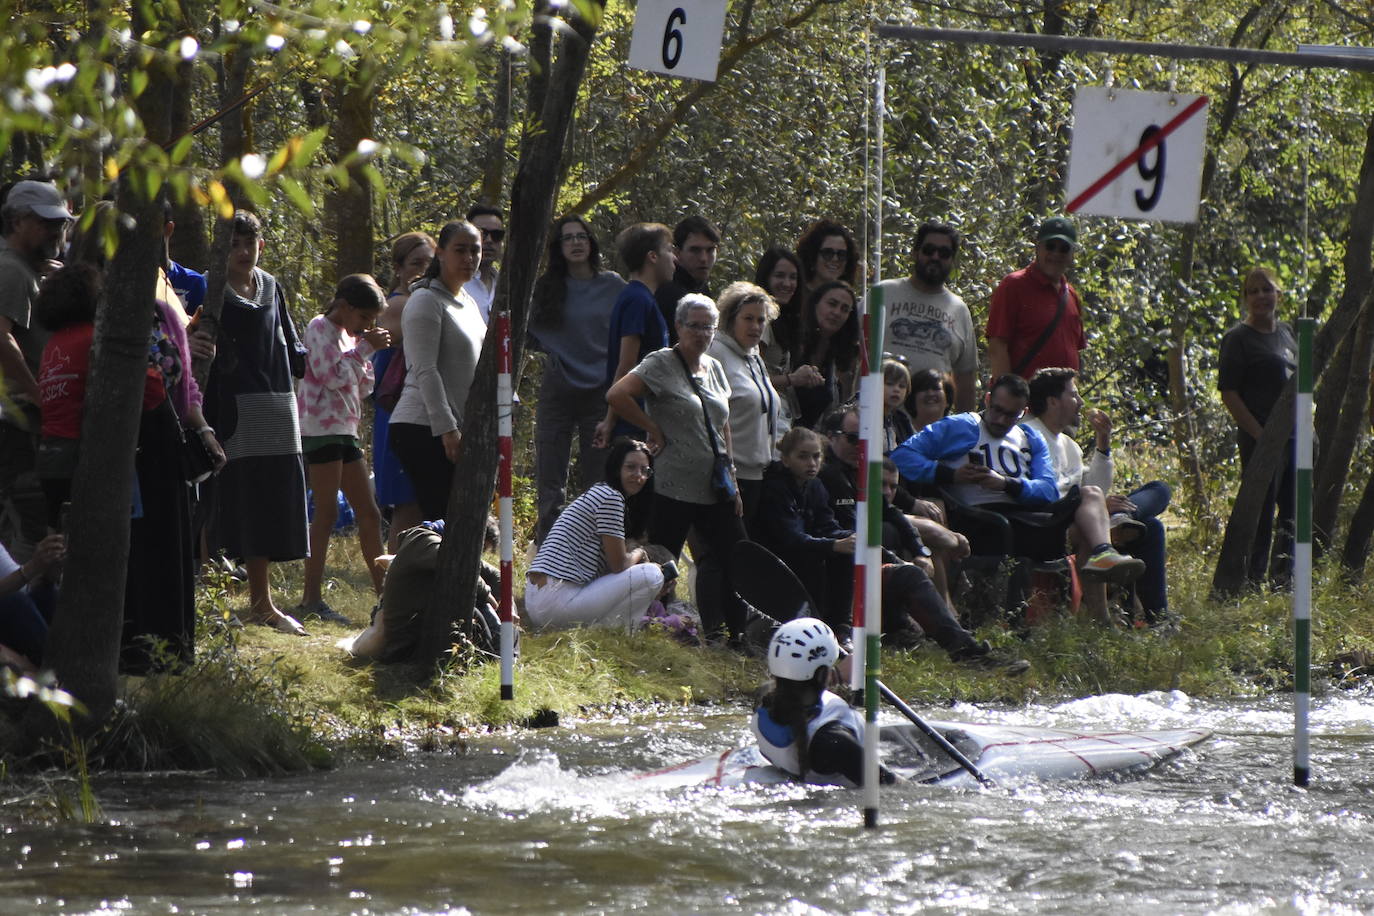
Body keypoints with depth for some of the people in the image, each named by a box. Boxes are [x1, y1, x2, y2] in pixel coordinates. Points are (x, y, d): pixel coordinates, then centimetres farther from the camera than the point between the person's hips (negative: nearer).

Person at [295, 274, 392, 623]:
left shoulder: (348, 335, 19)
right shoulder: (320, 329, -7)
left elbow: (363, 385, 19)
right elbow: (333, 377, -17)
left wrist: (367, 350, 5)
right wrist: (366, 348, -13)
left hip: (344, 430, 9)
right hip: (321, 427, -9)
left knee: (369, 514, 9)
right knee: (327, 513, -10)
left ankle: (384, 593, 13)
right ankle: (311, 598, -9)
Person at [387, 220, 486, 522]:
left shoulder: (469, 303, 20)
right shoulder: (427, 301, -8)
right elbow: (426, 371, -16)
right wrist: (447, 429, -21)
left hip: (455, 431, 9)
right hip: (424, 430, -9)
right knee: (444, 522, -16)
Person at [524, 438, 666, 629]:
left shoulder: (598, 492, 22)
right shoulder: (611, 497, -8)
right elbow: (618, 565, -7)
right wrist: (639, 554, 13)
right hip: (560, 602, -10)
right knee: (651, 575, -9)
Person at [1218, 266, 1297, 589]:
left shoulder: (1286, 332, 15)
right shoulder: (1238, 338, -8)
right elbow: (1228, 392, -13)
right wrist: (1259, 435, -18)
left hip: (1293, 437, 8)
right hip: (1260, 438, -8)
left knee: (1293, 513, 12)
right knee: (1261, 515, -5)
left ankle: (1283, 580, 23)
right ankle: (1254, 582, 1)